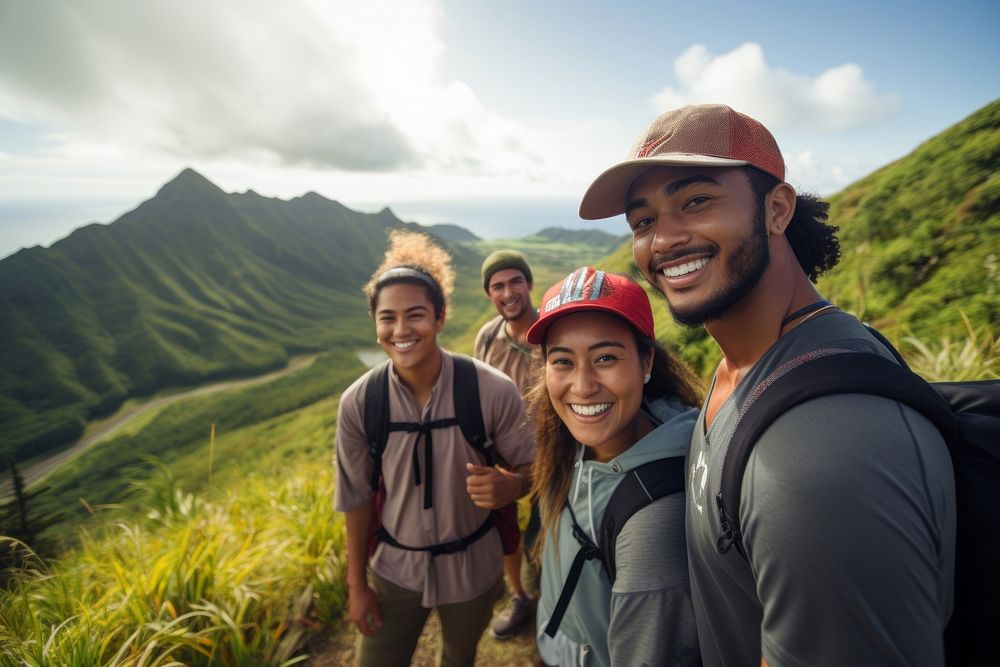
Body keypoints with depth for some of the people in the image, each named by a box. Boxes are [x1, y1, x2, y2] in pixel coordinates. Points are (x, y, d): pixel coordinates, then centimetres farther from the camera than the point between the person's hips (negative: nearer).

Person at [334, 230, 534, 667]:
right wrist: (356, 584, 2)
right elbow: (358, 497, -5)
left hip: (471, 566, 0)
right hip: (394, 568, 1)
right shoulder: (357, 403, -17)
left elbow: (530, 469, -10)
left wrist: (510, 486, -33)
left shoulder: (493, 391, -23)